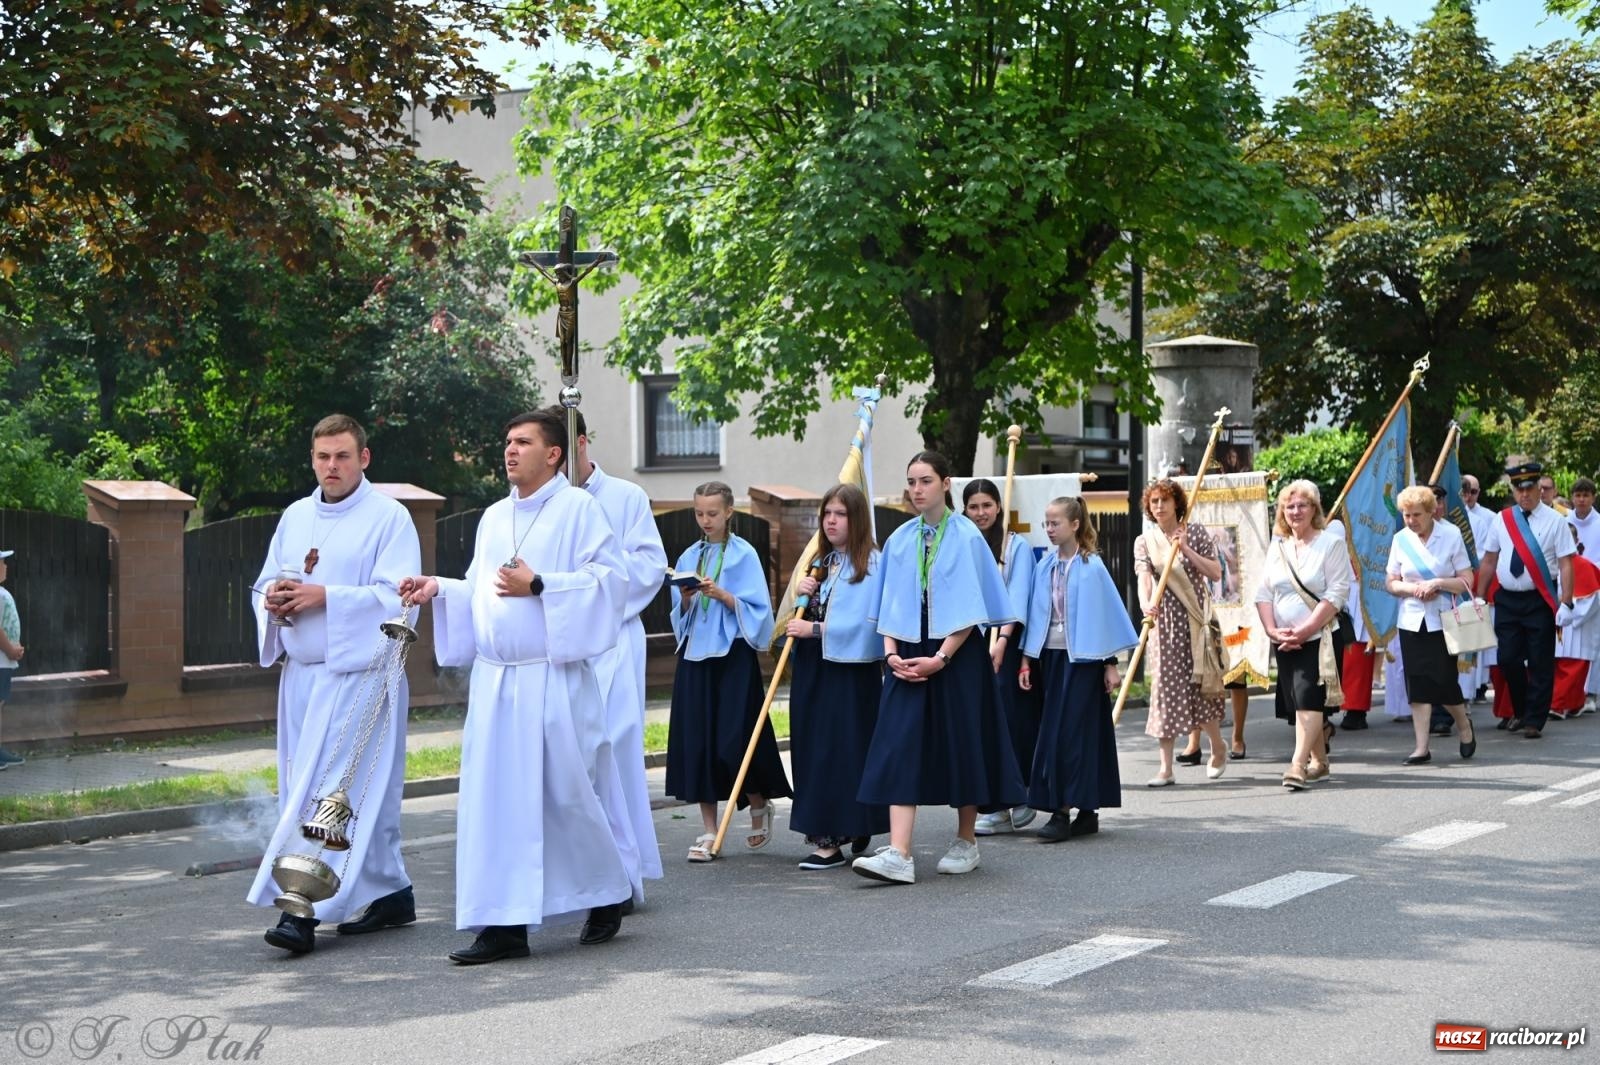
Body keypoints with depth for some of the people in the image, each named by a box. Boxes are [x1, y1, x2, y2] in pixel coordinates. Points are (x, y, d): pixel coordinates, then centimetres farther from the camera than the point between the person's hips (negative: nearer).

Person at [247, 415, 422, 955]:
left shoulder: (389, 518, -4)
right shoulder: (295, 516, 15)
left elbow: (396, 598, -13)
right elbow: (265, 585, 19)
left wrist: (324, 597, -20)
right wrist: (273, 600, -5)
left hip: (358, 672, -6)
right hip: (301, 673, 6)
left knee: (332, 792, -11)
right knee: (364, 793, 11)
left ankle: (305, 909, -13)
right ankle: (392, 893, 21)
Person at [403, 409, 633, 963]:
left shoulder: (578, 508, -3)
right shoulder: (494, 517, 17)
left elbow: (609, 578, -11)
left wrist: (539, 585, -16)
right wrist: (439, 588, 3)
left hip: (553, 678, -6)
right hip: (494, 678, 6)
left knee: (565, 792, -1)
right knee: (493, 796, 1)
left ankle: (608, 894, 22)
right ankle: (503, 923, 5)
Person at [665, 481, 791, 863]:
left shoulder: (744, 555, -1)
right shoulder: (689, 557, 12)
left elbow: (756, 609, -6)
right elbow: (680, 615, 13)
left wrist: (720, 594, -18)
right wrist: (686, 599, -7)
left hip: (733, 656, -4)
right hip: (695, 655, 5)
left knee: (734, 741, -8)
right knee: (698, 741, 1)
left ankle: (759, 805, 20)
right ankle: (709, 832, 5)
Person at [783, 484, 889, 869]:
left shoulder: (871, 564, -9)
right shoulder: (820, 562, 15)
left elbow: (862, 622, -18)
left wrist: (814, 629, -14)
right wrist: (799, 593, -2)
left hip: (850, 673, -7)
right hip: (812, 671, 8)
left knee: (841, 750, -6)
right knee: (813, 748, 8)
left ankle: (833, 839, -4)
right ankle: (823, 830, 17)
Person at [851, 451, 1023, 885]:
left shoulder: (966, 537, -6)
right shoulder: (900, 540, 8)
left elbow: (970, 608, -9)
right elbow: (891, 604, 10)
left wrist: (940, 658, -16)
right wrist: (891, 653, -4)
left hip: (957, 655, -4)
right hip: (910, 657, 4)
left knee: (960, 746, 5)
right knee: (902, 748, -7)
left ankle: (966, 843, 22)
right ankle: (898, 854, -13)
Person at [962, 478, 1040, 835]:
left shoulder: (1017, 546, 1)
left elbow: (1017, 598, -9)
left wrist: (1002, 639, -23)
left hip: (1007, 644, -3)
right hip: (969, 644, 3)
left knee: (1010, 719, -7)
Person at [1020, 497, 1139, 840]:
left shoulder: (1091, 567, -7)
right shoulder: (1045, 568, 7)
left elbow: (1107, 614, -5)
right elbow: (1036, 615, 10)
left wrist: (1110, 664, -5)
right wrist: (1027, 660, 6)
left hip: (1083, 657, -6)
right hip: (1052, 656, 6)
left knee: (1072, 732, -8)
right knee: (1054, 732, 5)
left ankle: (1063, 811, -7)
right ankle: (1087, 812, 13)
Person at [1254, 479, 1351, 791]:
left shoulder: (1332, 543, -4)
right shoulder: (1277, 546, 14)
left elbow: (1337, 595, -12)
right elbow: (1263, 593, 11)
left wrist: (1304, 631, -17)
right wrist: (1272, 630, -5)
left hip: (1319, 637, -6)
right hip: (1283, 641, 6)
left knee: (1308, 698, -16)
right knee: (1298, 701, 10)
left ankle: (1298, 765, -23)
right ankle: (1319, 762, 24)